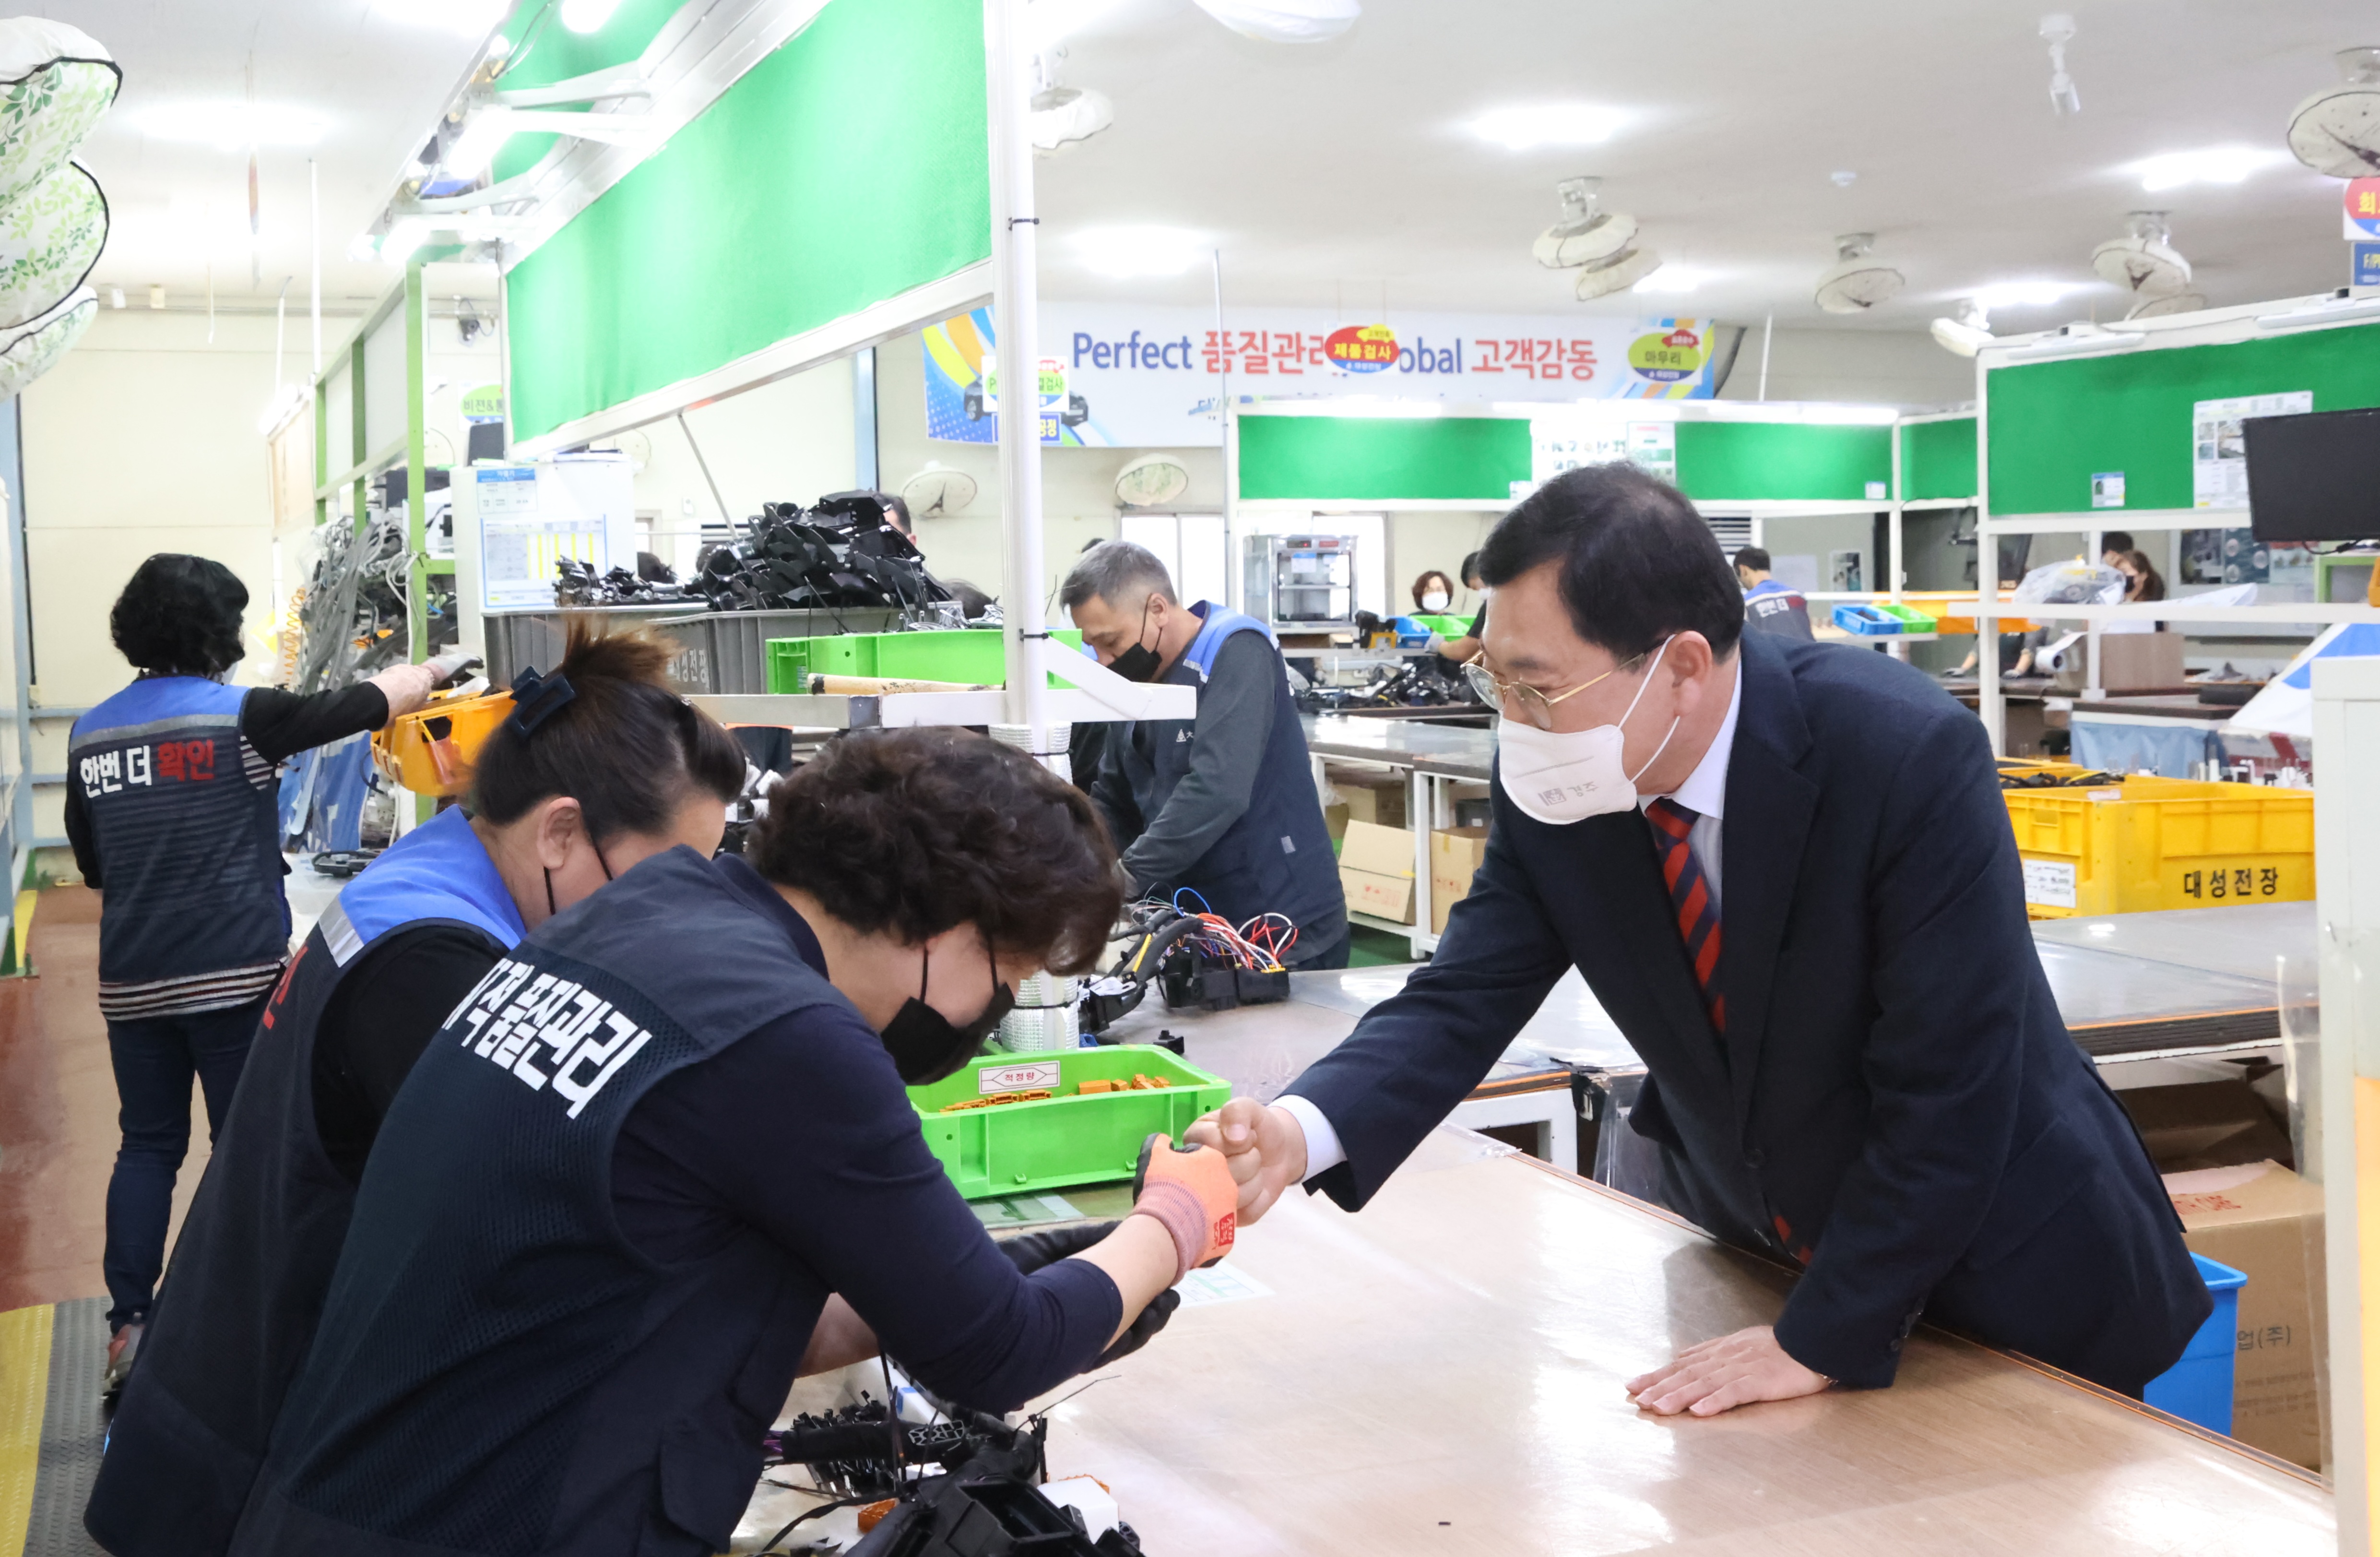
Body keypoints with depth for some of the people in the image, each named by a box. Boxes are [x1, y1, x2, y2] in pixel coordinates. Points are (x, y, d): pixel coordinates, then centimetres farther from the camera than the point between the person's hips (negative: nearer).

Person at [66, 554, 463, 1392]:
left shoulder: (90, 735, 6)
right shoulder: (243, 716, -10)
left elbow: (92, 868, 14)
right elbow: (370, 703, -6)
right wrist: (436, 669, 12)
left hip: (133, 980, 5)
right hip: (235, 975, -5)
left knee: (148, 1145, 14)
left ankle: (129, 1330, 10)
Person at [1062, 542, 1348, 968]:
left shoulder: (1236, 653, -16)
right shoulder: (1140, 679, 9)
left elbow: (1217, 791, -29)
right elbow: (1111, 805, 13)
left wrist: (1127, 877, -31)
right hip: (1200, 934, 7)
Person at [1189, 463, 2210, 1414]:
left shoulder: (1908, 756, -31)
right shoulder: (1554, 790, -16)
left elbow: (1945, 1094, -29)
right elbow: (1464, 999, -16)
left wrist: (1817, 1341, -25)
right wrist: (1302, 1132, -36)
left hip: (2004, 1270, -4)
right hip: (1744, 1245, 4)